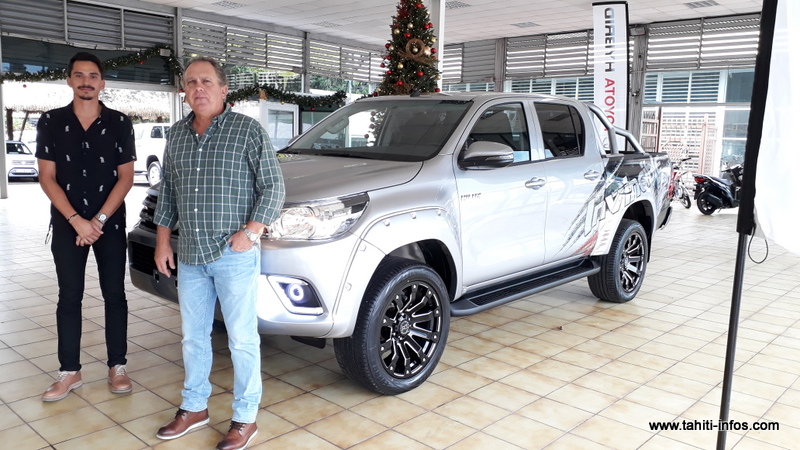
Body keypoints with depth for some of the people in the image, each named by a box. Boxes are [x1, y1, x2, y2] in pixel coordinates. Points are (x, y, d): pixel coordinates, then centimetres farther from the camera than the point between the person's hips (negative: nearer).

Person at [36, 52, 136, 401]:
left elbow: (125, 177, -3)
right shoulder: (51, 122, 1)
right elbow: (47, 178, -2)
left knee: (114, 295, 4)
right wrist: (76, 220, -13)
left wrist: (98, 220, -12)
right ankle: (70, 372, 16)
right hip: (67, 224, 1)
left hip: (110, 223, -1)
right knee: (69, 298, 6)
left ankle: (117, 367, 15)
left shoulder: (119, 123, -1)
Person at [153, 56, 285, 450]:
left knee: (242, 339, 2)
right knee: (193, 336, 16)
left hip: (235, 256, -6)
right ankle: (194, 407, 34)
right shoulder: (177, 135, 12)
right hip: (190, 256, 6)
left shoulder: (248, 130, -6)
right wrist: (162, 242, 12)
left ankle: (245, 418, 17)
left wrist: (250, 231, -15)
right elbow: (168, 191, 17)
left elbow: (274, 187, -7)